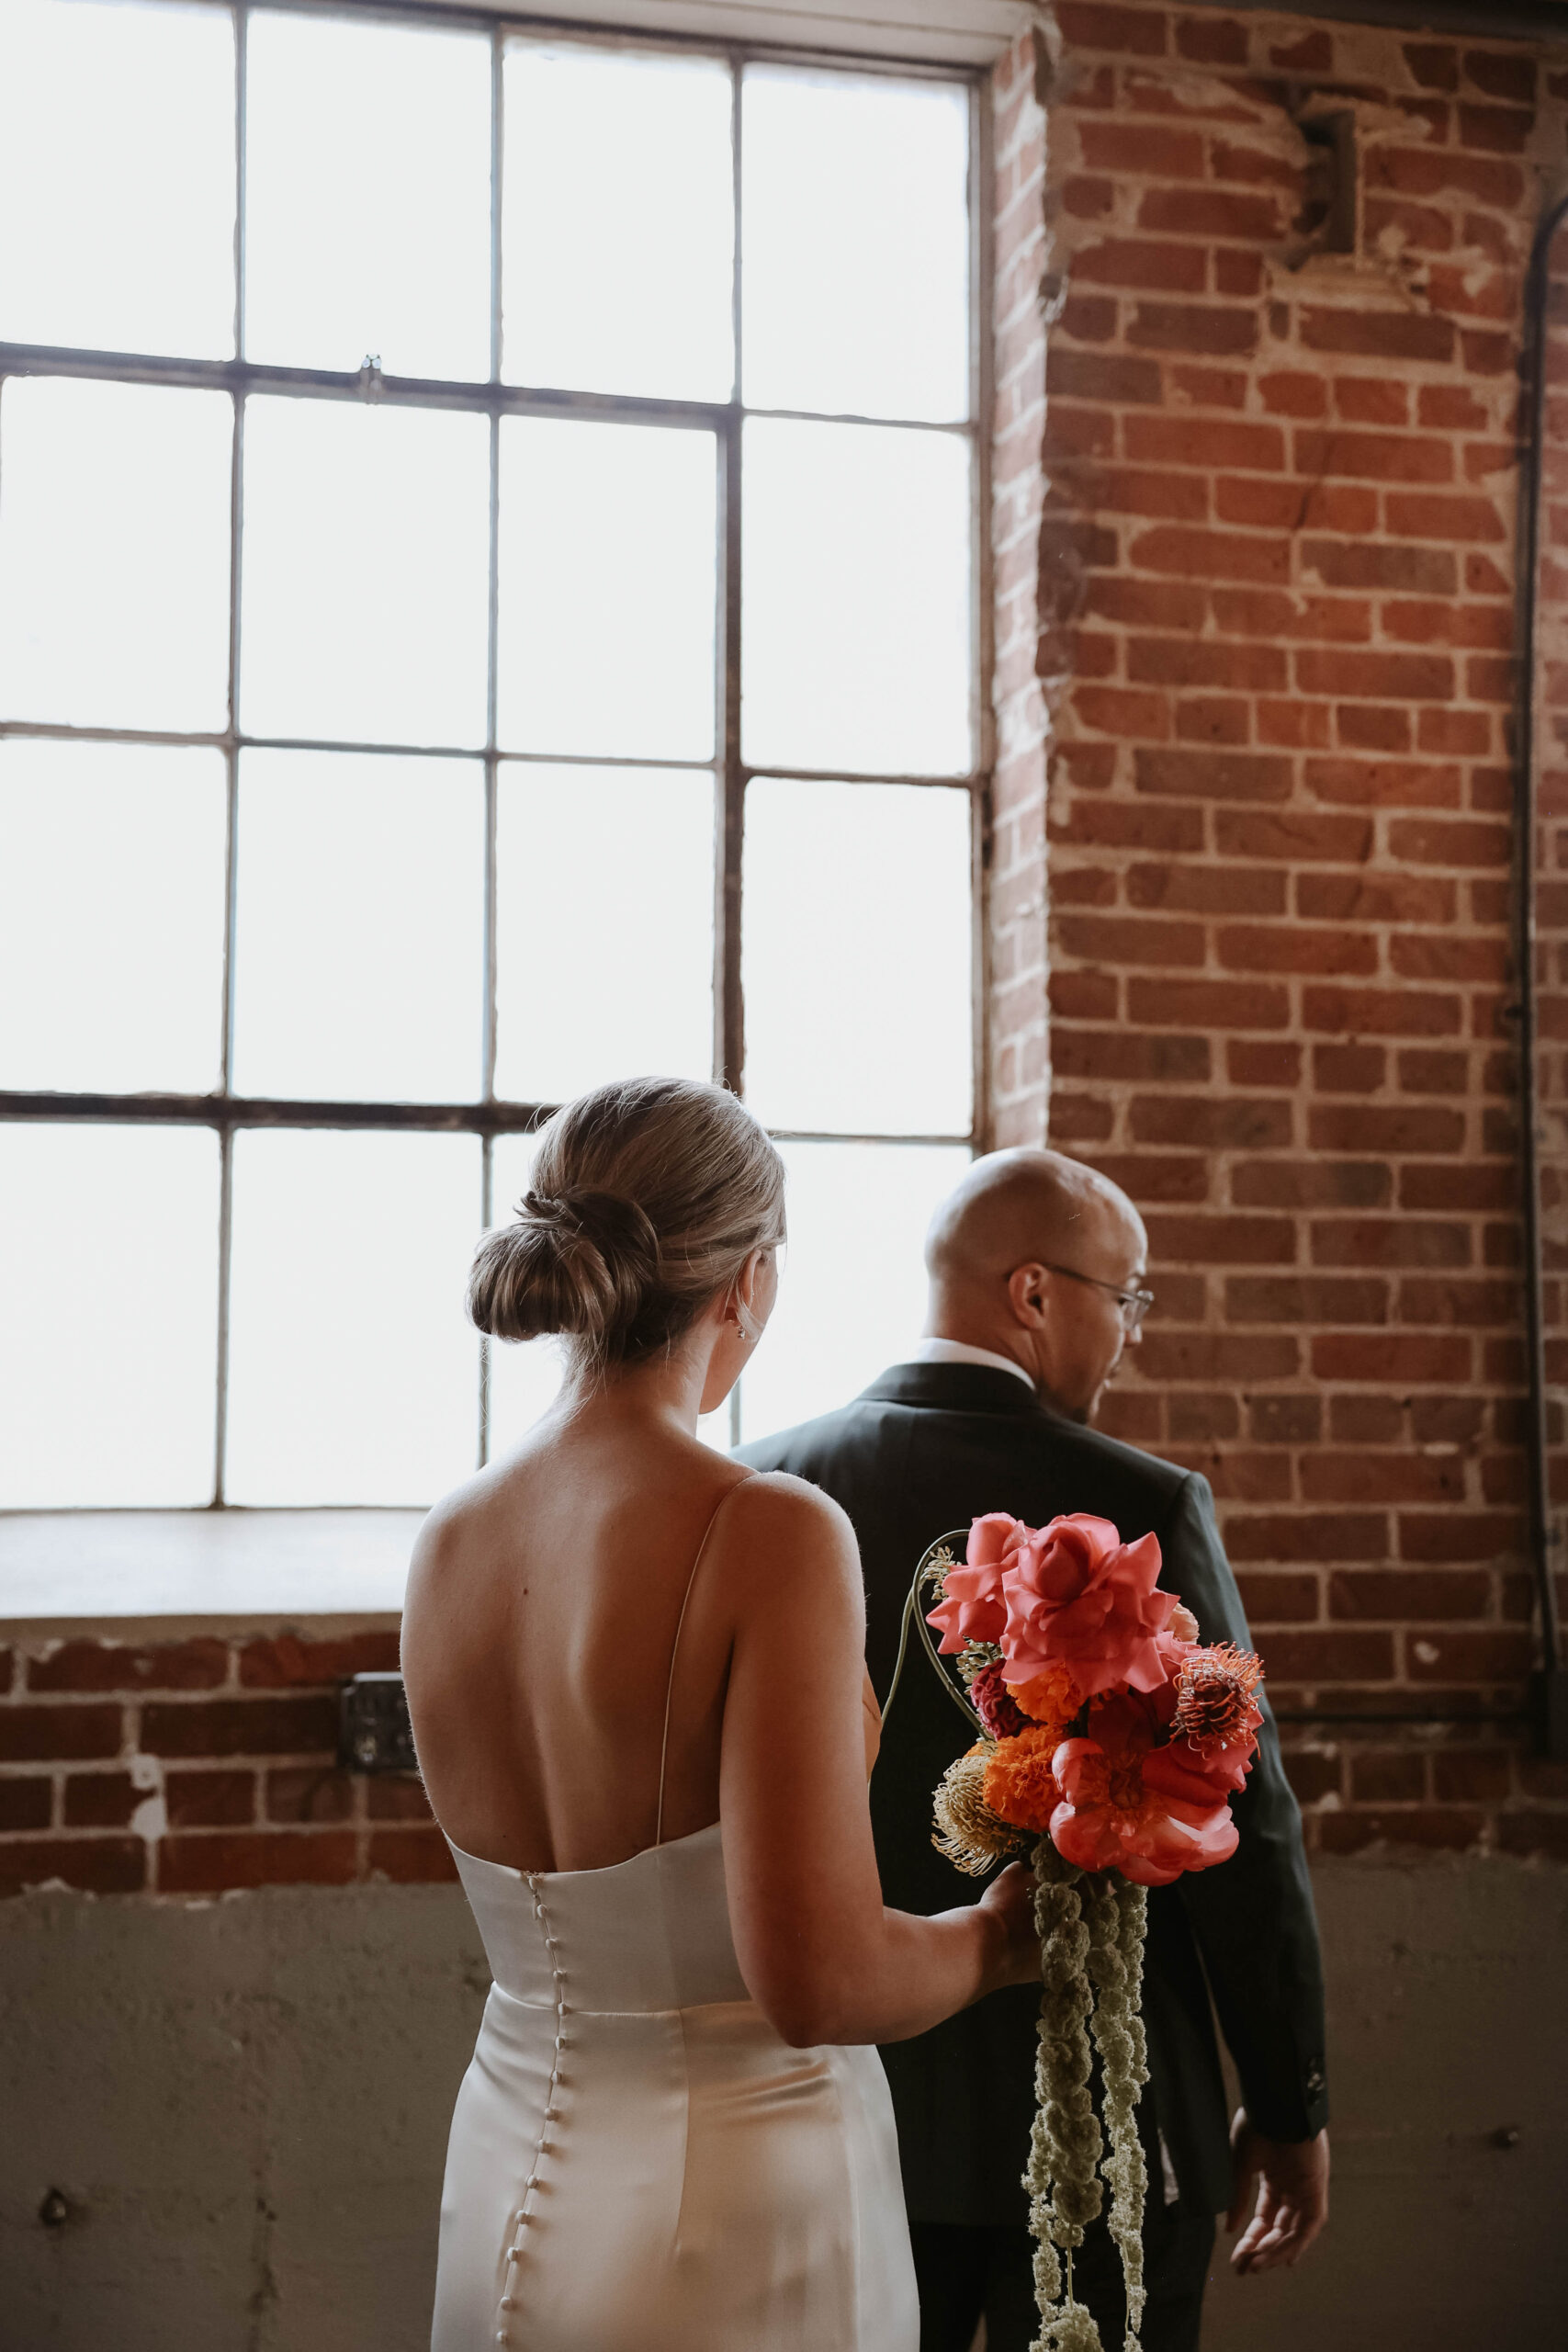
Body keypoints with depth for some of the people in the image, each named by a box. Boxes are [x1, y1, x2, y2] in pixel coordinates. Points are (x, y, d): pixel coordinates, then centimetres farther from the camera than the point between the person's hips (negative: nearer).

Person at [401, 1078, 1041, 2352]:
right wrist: (1000, 1934, -6)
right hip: (736, 2225, -6)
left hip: (507, 2196, 6)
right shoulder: (771, 1531, -21)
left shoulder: (447, 1542, -1)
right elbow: (816, 1981, -26)